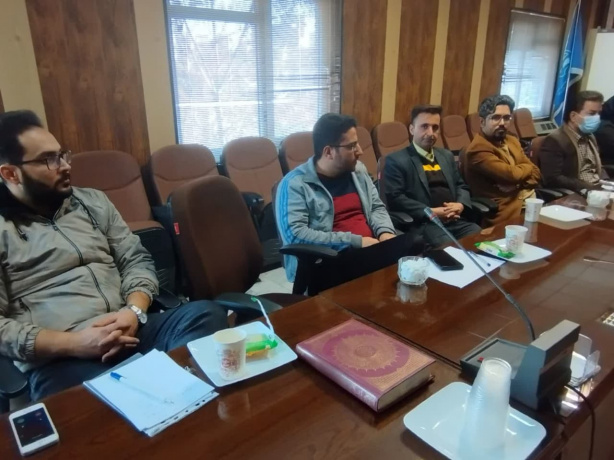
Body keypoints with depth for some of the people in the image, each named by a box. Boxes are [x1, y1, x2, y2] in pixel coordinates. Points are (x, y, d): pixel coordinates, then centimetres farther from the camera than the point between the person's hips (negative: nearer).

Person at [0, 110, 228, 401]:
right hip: (59, 360, -5)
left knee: (207, 314, -23)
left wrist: (134, 312, -9)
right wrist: (73, 342, -17)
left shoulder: (93, 201, 16)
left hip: (127, 330, 5)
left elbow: (137, 261, 12)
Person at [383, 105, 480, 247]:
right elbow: (394, 198, -9)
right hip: (424, 224, -6)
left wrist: (461, 204, 1)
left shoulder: (447, 156, 23)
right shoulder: (396, 160, 1)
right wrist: (430, 212, -16)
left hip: (456, 220, 6)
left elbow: (461, 186, 25)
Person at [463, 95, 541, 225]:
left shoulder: (512, 141, 15)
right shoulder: (478, 149, -14)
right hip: (509, 211, -8)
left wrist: (518, 184, -10)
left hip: (531, 198, 8)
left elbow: (535, 173, 10)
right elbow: (512, 174, -20)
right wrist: (526, 167, 2)